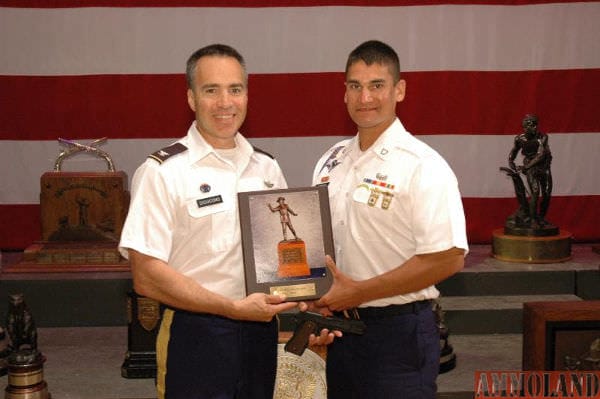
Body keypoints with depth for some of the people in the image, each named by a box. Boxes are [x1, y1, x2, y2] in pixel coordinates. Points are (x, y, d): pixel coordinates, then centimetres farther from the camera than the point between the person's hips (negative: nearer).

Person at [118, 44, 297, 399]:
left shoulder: (268, 169, 8)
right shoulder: (162, 172, -10)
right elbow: (147, 277, -15)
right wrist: (235, 308, -18)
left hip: (261, 330, 5)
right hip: (195, 338, -5)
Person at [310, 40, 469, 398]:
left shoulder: (422, 166, -13)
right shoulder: (331, 162, 8)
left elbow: (448, 258, -19)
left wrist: (359, 291, -17)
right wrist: (317, 307, 0)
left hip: (398, 332, -6)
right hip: (339, 327, 6)